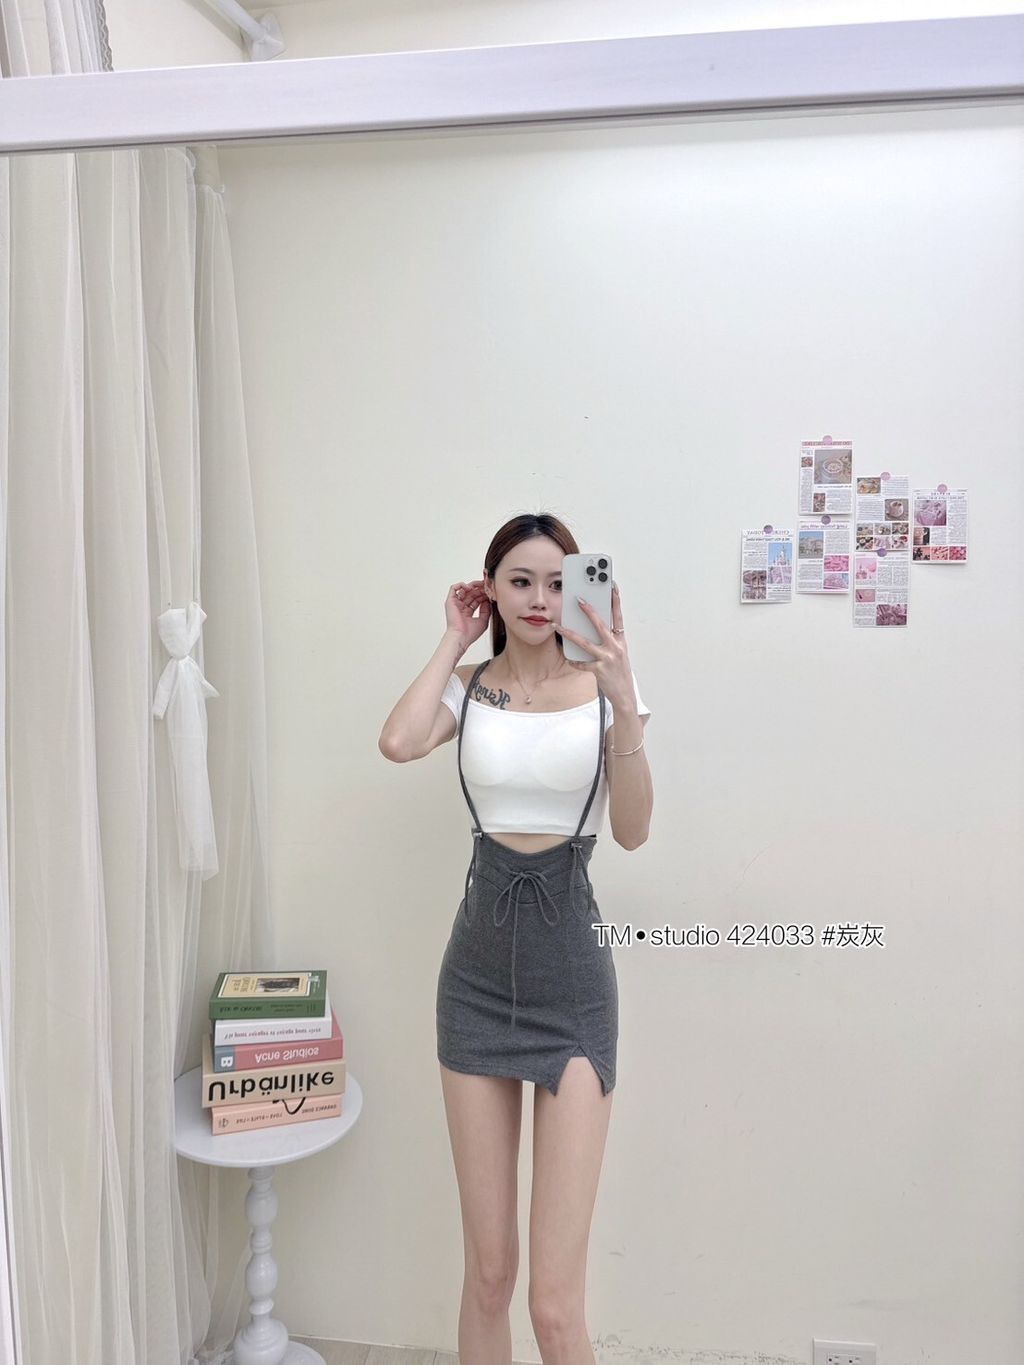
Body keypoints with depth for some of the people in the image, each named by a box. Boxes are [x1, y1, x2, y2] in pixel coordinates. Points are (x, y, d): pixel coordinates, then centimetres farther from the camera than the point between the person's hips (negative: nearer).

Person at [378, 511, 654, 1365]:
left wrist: (625, 701, -25)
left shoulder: (603, 686, 0)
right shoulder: (468, 687, 4)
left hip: (573, 979, -2)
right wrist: (455, 643, -5)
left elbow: (632, 830, -13)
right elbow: (398, 743, -18)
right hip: (479, 972, 2)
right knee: (487, 1272, 12)